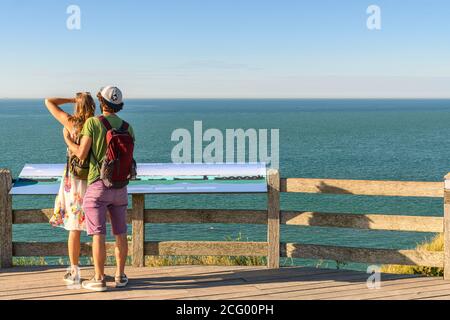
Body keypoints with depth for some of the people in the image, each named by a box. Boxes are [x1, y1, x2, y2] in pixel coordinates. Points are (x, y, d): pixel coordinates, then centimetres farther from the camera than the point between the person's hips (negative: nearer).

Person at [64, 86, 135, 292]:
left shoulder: (92, 123, -9)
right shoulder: (127, 128, 5)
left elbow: (81, 154, -11)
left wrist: (67, 140, 8)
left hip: (97, 185, -4)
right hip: (120, 187, 4)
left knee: (98, 234, -1)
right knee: (120, 233, 12)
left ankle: (99, 280, 1)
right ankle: (120, 276, 16)